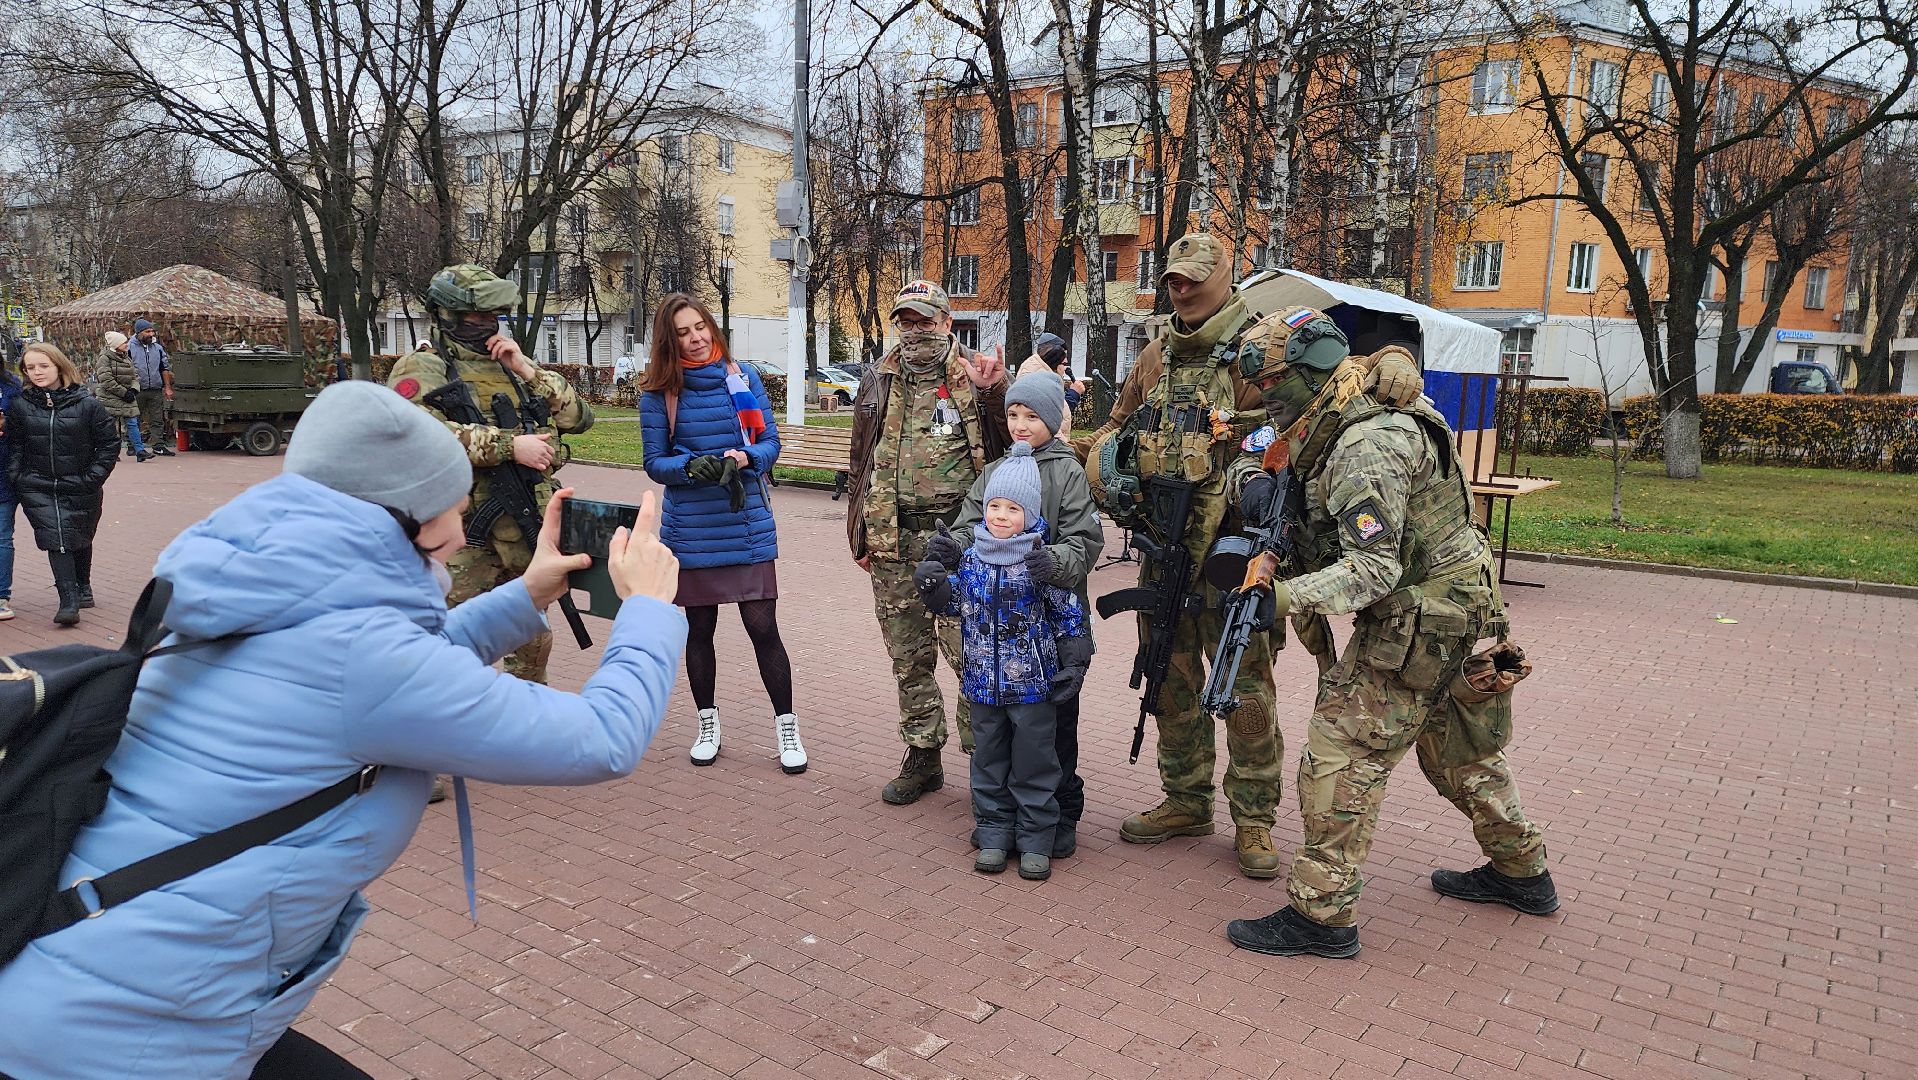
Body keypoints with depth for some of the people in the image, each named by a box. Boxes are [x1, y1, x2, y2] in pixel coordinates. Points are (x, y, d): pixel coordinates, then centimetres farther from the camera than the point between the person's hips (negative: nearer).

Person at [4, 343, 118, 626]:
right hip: (37, 489, 0)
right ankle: (68, 602, -11)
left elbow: (109, 443, 0)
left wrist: (93, 478, -5)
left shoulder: (86, 404, -7)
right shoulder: (20, 404, -1)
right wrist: (17, 476, -2)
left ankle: (83, 587, 39)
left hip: (79, 488, 0)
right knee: (56, 539, -11)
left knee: (80, 539, 15)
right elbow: (14, 443, 8)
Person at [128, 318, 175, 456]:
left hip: (156, 390, 4)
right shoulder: (130, 347, -2)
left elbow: (165, 369, 17)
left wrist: (168, 387, 13)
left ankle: (159, 446, 6)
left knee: (157, 419, 3)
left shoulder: (158, 348, 12)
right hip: (137, 391, -3)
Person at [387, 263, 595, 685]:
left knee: (535, 645, 18)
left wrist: (527, 371, -2)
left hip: (531, 536, 6)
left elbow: (579, 418, 9)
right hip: (467, 543, -6)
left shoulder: (513, 366, 18)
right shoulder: (422, 369, -1)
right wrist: (509, 445, -22)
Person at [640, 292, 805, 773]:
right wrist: (692, 467, -21)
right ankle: (708, 724, 29)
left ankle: (787, 728, 11)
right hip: (691, 530, 1)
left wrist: (745, 458, -19)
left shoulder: (743, 377, 1)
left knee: (763, 626, -3)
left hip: (747, 524, -1)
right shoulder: (658, 392, -1)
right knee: (699, 628, 12)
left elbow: (770, 441, 3)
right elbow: (655, 463, -1)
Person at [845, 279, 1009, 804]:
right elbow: (861, 463, 18)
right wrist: (859, 535, 16)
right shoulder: (878, 383, 14)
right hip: (894, 543, 4)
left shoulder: (976, 375, 3)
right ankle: (923, 756, 25)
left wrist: (993, 395, -17)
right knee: (908, 658, 12)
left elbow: (1010, 447, -2)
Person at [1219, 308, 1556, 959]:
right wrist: (1266, 483, -6)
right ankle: (1522, 873, 42)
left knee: (1341, 754, -7)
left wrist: (1283, 599, -35)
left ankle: (1323, 914, 1)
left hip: (1413, 624, -11)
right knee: (1459, 751, 25)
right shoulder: (1336, 429, 6)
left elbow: (1374, 569, -29)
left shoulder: (1367, 448, -25)